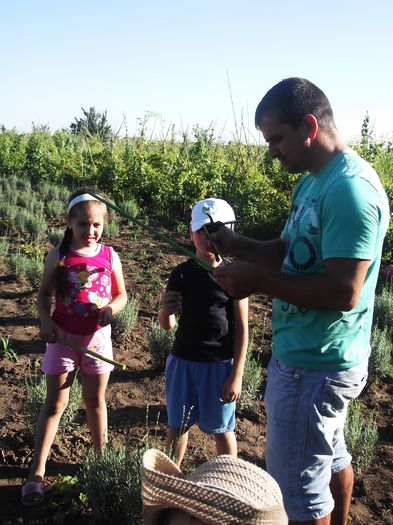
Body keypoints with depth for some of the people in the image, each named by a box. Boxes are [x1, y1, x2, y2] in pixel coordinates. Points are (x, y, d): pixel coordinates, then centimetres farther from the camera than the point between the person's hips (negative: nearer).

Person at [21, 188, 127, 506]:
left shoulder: (109, 256, -6)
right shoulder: (58, 256, -9)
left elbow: (121, 294, 4)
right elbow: (44, 294, 1)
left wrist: (112, 308, -18)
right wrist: (45, 321, -16)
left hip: (97, 337, 1)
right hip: (63, 336, -1)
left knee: (96, 400, 15)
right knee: (55, 403, 3)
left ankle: (100, 456, 34)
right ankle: (37, 473, 12)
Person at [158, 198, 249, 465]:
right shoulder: (183, 273, -2)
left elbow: (242, 328, -6)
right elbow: (167, 325, 0)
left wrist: (237, 375, -8)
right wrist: (166, 311, -24)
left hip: (220, 363, -2)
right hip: (183, 360, 3)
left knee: (222, 429, 12)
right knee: (177, 425, 15)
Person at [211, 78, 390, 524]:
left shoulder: (350, 189, -23)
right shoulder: (314, 182, 8)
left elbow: (343, 292, -27)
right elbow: (290, 253, 13)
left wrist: (259, 281, -21)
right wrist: (236, 245, -3)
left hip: (313, 369, -10)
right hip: (311, 357, 10)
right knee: (331, 457, 27)